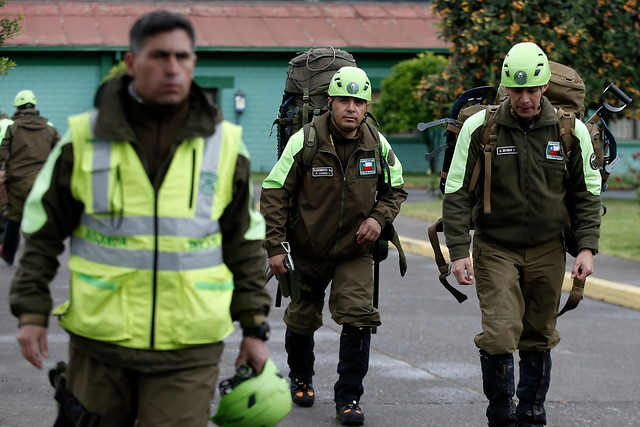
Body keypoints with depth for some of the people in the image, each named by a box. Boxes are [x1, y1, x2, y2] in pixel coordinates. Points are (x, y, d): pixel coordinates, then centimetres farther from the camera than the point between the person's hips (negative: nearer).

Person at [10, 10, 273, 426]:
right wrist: (32, 312, 1)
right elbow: (43, 231, 7)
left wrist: (255, 328, 8)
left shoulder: (225, 145, 3)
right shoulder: (84, 139, 0)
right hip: (99, 343, 0)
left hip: (189, 350, 0)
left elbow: (246, 245, 10)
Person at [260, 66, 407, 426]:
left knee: (359, 318, -14)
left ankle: (349, 397, -3)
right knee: (302, 320, 14)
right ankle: (301, 379, 42)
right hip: (307, 250, -1)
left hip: (355, 251, 1)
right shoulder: (305, 141, -18)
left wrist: (379, 217, -11)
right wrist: (275, 246, -16)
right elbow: (275, 193, -12)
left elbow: (396, 189, 9)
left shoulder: (378, 145, -8)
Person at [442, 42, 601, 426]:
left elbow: (587, 194, 6)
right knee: (500, 336, -13)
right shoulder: (480, 128, -8)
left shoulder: (571, 131, -3)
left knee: (538, 339, 10)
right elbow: (457, 194, -4)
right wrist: (459, 252, -10)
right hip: (495, 247, -2)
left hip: (547, 250, 2)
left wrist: (587, 247, -4)